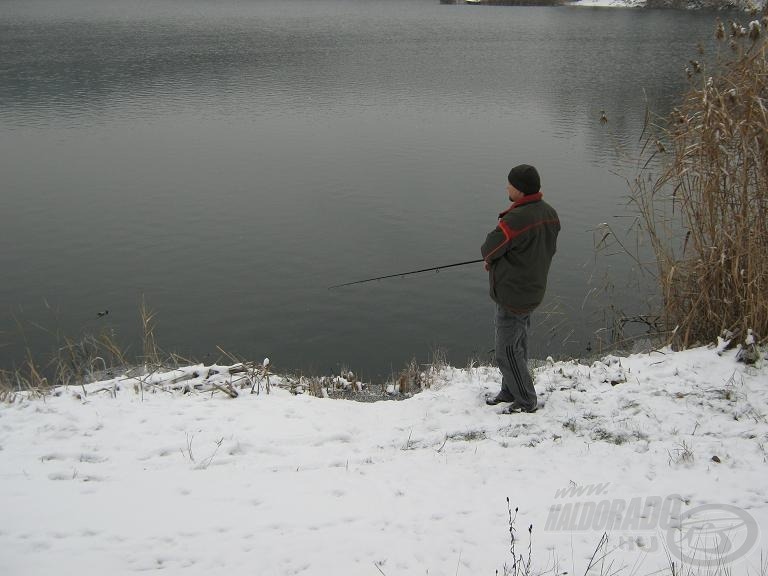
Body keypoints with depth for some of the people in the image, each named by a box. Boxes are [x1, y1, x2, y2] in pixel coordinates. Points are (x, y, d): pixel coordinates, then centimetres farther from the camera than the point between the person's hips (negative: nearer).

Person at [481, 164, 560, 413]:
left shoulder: (517, 219, -27)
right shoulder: (549, 213, 2)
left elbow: (489, 248, -18)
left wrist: (490, 257, 9)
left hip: (512, 295, -9)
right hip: (533, 292, 10)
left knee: (507, 351, 4)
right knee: (518, 345, 21)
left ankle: (526, 401, 15)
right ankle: (510, 391, 35)